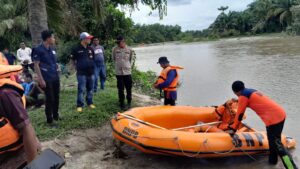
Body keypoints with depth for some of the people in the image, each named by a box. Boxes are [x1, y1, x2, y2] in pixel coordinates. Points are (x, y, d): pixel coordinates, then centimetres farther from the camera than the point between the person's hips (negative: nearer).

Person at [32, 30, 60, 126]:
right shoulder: (38, 50, -12)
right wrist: (41, 79, -17)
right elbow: (36, 65, -13)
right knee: (49, 99, -1)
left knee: (56, 97, 14)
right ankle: (49, 120, 12)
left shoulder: (52, 49, 9)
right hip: (47, 79, -7)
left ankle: (55, 115, 31)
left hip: (55, 77, 7)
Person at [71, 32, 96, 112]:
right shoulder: (77, 49, -5)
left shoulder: (90, 49, 9)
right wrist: (77, 67, 4)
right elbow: (72, 60, 5)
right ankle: (80, 105, 7)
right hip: (81, 73, -5)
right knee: (81, 89, -2)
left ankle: (90, 103, 25)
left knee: (90, 89, 12)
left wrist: (92, 66, 12)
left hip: (91, 72, 5)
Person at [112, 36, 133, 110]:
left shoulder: (129, 50, -1)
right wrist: (117, 66, 7)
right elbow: (113, 59, 11)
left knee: (129, 88, 8)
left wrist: (128, 66, 8)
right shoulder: (115, 49, -1)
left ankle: (129, 102, 26)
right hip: (119, 72, 0)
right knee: (120, 89, 4)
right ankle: (122, 103, 15)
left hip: (127, 71, 1)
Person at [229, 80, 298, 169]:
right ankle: (273, 160, 39)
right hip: (280, 113, 10)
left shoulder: (243, 96, -5)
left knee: (277, 144, -4)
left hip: (273, 118, -10)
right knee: (273, 140, 23)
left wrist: (234, 129, 12)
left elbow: (239, 114, 0)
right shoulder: (252, 91, 21)